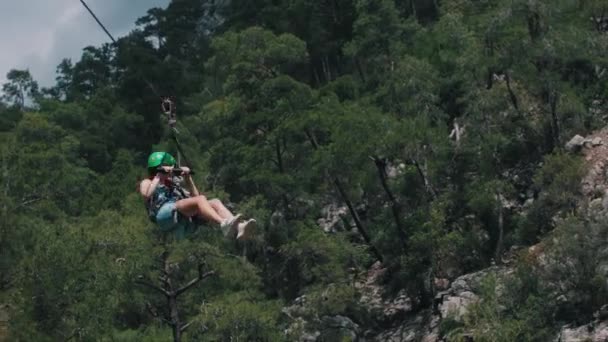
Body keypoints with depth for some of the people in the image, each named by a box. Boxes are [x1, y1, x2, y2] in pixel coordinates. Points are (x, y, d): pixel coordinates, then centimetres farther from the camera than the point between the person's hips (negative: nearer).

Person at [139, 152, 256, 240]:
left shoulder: (175, 185, 39)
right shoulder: (147, 182, 25)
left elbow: (195, 196, 29)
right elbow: (146, 195, -1)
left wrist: (188, 179, 20)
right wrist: (158, 178, 5)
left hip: (185, 216, 6)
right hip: (165, 214, -6)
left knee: (215, 202, -19)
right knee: (200, 199, -31)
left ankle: (239, 228, -45)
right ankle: (224, 225, -59)